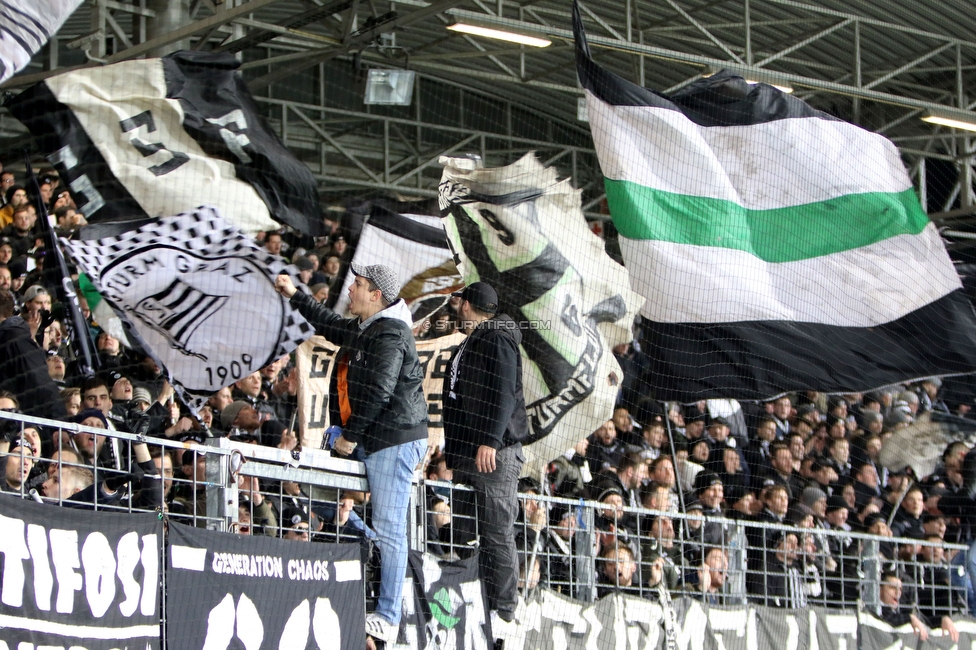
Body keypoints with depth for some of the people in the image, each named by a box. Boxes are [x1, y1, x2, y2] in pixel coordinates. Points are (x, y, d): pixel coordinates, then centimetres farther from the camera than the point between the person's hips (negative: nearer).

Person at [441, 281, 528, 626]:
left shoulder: (496, 340, -7)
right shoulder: (470, 344, 24)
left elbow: (503, 394, -19)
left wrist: (489, 440, -26)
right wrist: (452, 450, 27)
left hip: (494, 452, -10)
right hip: (467, 454, 10)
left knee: (497, 534, -10)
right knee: (467, 534, 8)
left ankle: (504, 610, -10)